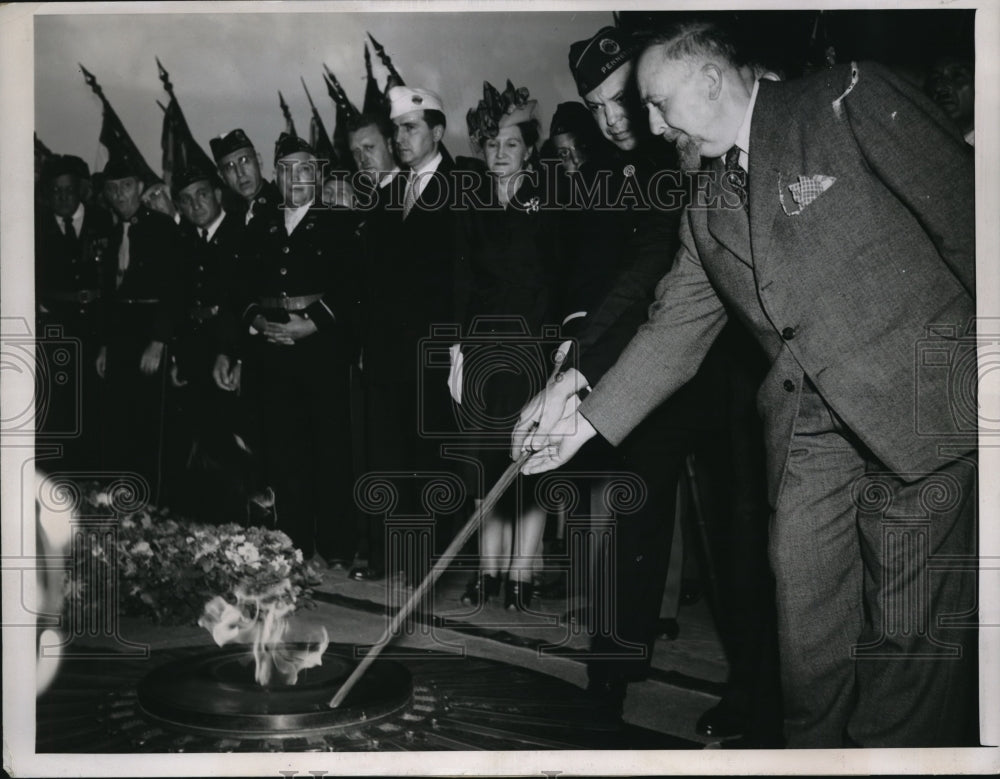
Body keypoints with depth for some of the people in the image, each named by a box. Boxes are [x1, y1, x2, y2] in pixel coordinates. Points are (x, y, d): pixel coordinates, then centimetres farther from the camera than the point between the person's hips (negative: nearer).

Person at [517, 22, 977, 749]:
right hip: (810, 423, 6)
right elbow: (674, 330, 15)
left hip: (922, 397, -5)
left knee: (910, 630, 0)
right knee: (805, 633, 6)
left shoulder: (849, 101, -3)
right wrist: (588, 417, 9)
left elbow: (961, 207, -5)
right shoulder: (708, 212, 15)